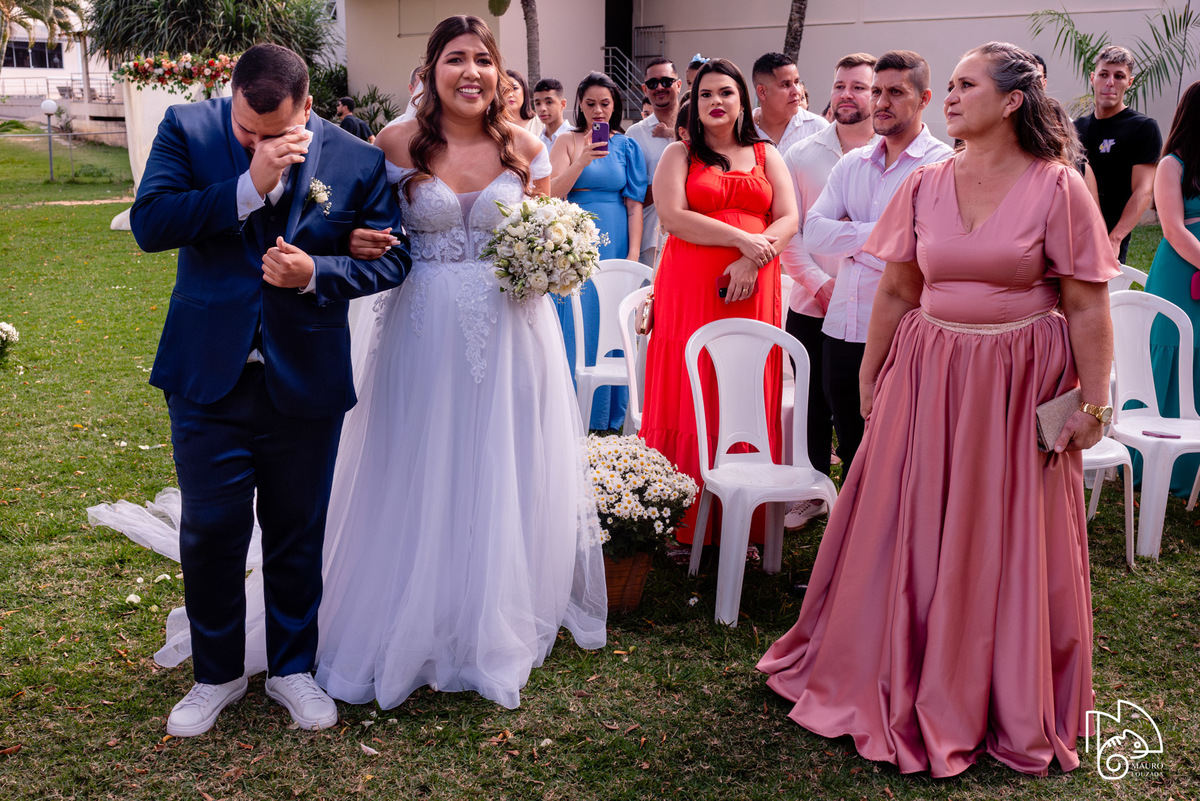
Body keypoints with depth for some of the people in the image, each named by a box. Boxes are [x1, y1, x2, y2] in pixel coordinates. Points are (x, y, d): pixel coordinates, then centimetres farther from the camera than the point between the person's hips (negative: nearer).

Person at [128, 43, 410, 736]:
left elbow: (391, 258, 0)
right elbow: (149, 224, -15)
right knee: (210, 533, 9)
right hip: (209, 375, 0)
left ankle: (292, 667, 34)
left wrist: (316, 273, -18)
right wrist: (249, 186, -24)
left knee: (298, 535, 13)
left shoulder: (357, 160, -6)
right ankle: (217, 674, 31)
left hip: (306, 383, 0)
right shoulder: (188, 129, -4)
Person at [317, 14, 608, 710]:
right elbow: (377, 236, 5)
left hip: (511, 333, 1)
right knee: (423, 478, 7)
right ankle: (419, 625, 23)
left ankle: (501, 628, 27)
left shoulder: (525, 146, 2)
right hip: (426, 331, -1)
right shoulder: (399, 144, -2)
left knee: (505, 477, 9)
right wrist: (360, 245, -17)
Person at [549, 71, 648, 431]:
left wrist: (633, 255, -6)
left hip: (615, 244, 1)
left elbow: (634, 205, 2)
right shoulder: (567, 142, 7)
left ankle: (610, 419, 13)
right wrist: (582, 160, -18)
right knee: (577, 325, -1)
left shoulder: (627, 146, 9)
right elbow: (554, 193, -5)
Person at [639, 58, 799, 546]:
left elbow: (788, 219, 6)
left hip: (752, 288, 2)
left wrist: (752, 261, -12)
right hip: (690, 286, -2)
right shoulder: (679, 155, 10)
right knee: (691, 395, -4)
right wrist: (743, 239, -12)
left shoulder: (767, 156, 17)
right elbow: (672, 217, -6)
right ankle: (685, 523, 2)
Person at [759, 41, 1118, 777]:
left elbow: (1088, 308, -9)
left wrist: (1093, 401, -11)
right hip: (926, 375, 3)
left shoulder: (1058, 187, -9)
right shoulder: (925, 186, 1)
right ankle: (896, 681, 34)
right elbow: (897, 294, 7)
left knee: (1008, 544, 9)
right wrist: (870, 379, 9)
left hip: (1018, 385, -3)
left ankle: (1012, 706, 31)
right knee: (905, 532, 11)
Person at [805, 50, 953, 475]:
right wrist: (876, 233, -10)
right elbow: (814, 233, 0)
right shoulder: (852, 164, 12)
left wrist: (850, 237, -9)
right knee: (852, 457, 17)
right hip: (842, 330, 6)